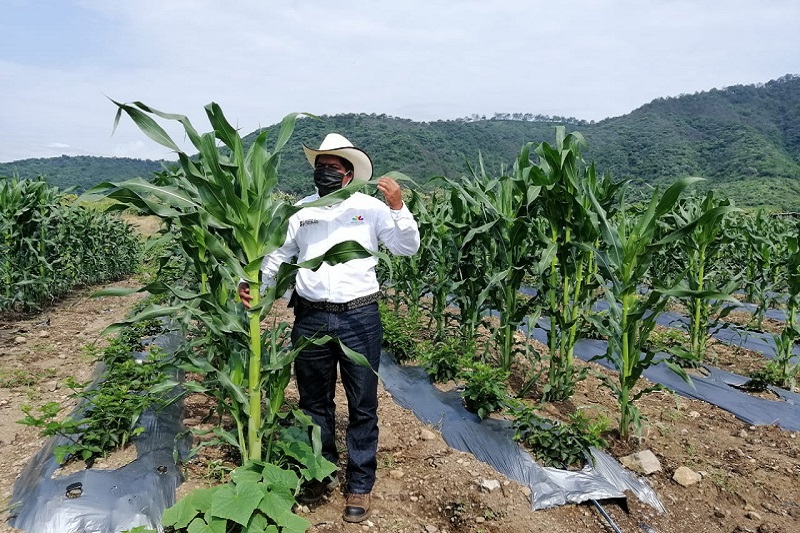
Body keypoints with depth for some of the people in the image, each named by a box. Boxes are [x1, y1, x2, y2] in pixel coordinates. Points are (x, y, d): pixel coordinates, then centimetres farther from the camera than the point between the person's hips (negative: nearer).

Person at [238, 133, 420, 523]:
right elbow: (276, 254, 11)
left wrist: (398, 207, -18)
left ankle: (360, 484, 26)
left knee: (362, 406, 9)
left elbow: (407, 248, -5)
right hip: (310, 319, 3)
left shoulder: (370, 207, 0)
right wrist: (251, 283, -4)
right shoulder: (300, 209, 6)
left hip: (359, 319, -2)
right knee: (314, 402, 17)